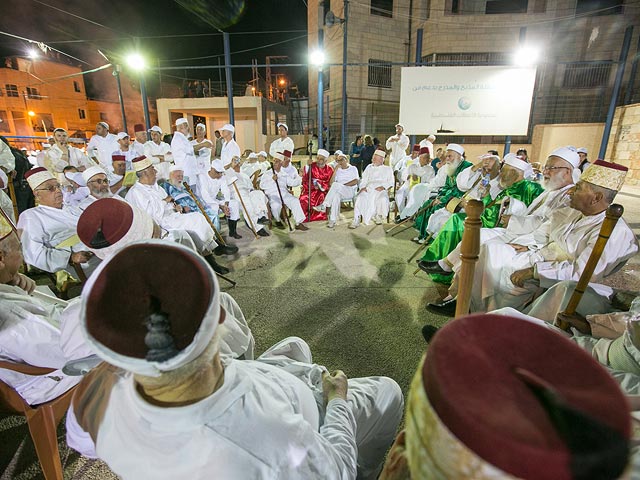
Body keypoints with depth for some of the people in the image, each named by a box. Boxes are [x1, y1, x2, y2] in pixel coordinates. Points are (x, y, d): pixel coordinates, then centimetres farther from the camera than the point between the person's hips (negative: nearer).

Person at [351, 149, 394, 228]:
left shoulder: (387, 169, 22)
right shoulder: (369, 167, 29)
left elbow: (390, 182, 11)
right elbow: (364, 180, 20)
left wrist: (383, 187, -9)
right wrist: (363, 187, -2)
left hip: (380, 190, -2)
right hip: (368, 189, 2)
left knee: (383, 199, -35)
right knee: (360, 197, -29)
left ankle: (378, 217, -11)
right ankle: (356, 220, -30)